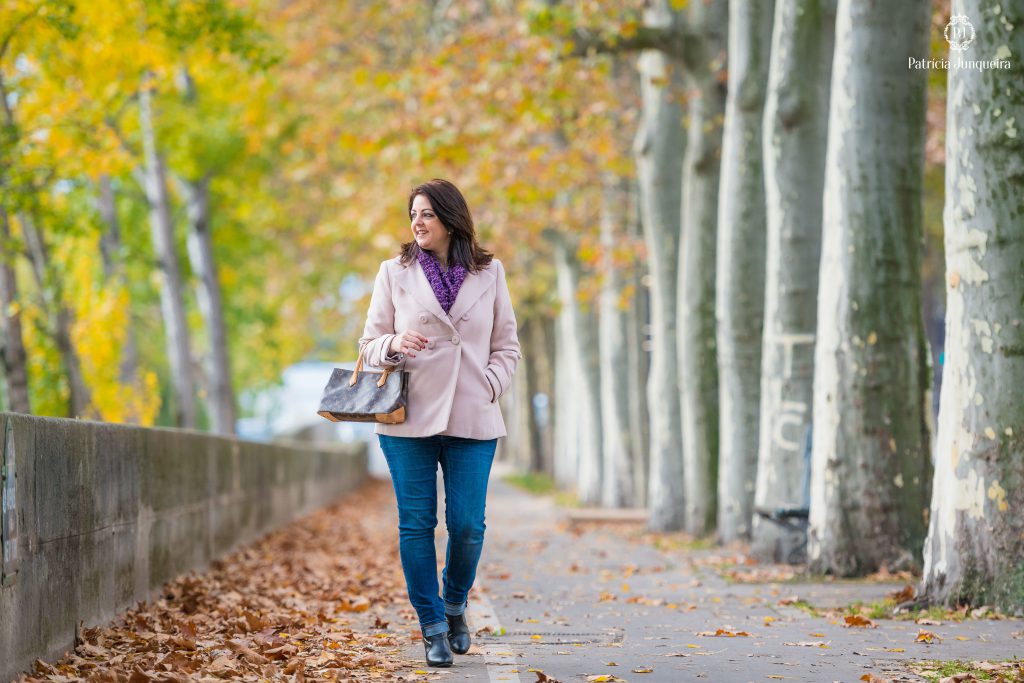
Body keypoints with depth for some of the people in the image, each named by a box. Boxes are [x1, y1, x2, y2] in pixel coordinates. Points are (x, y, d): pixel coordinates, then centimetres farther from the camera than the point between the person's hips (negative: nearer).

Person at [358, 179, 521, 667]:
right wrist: (393, 345, -13)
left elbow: (507, 347, 14)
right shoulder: (395, 273, 7)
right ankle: (433, 627, 10)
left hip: (472, 421, 0)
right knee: (416, 525, -1)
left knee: (467, 525, -2)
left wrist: (489, 387, -3)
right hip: (409, 419, 0)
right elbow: (369, 344, 9)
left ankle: (455, 606, 25)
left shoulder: (489, 274, 9)